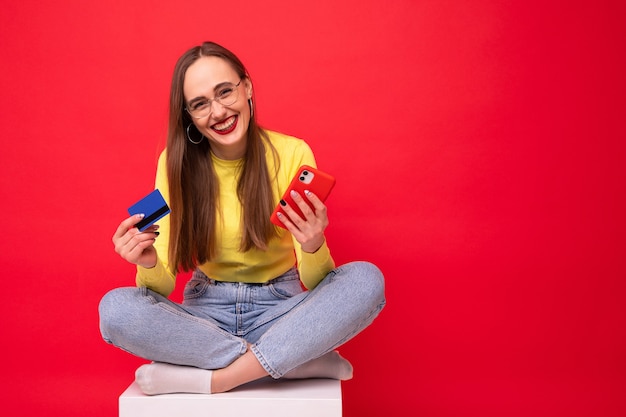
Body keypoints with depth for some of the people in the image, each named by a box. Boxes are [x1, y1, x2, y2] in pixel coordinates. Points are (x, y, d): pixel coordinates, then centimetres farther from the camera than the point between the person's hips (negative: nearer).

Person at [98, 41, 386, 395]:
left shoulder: (291, 153, -10)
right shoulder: (176, 162, -6)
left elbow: (314, 283, -12)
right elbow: (162, 286, -8)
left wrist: (314, 247, -34)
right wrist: (148, 264, -31)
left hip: (278, 309, -1)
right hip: (207, 311, 2)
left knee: (367, 280, -27)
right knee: (115, 308, -26)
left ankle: (212, 378, -24)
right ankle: (303, 359, -22)